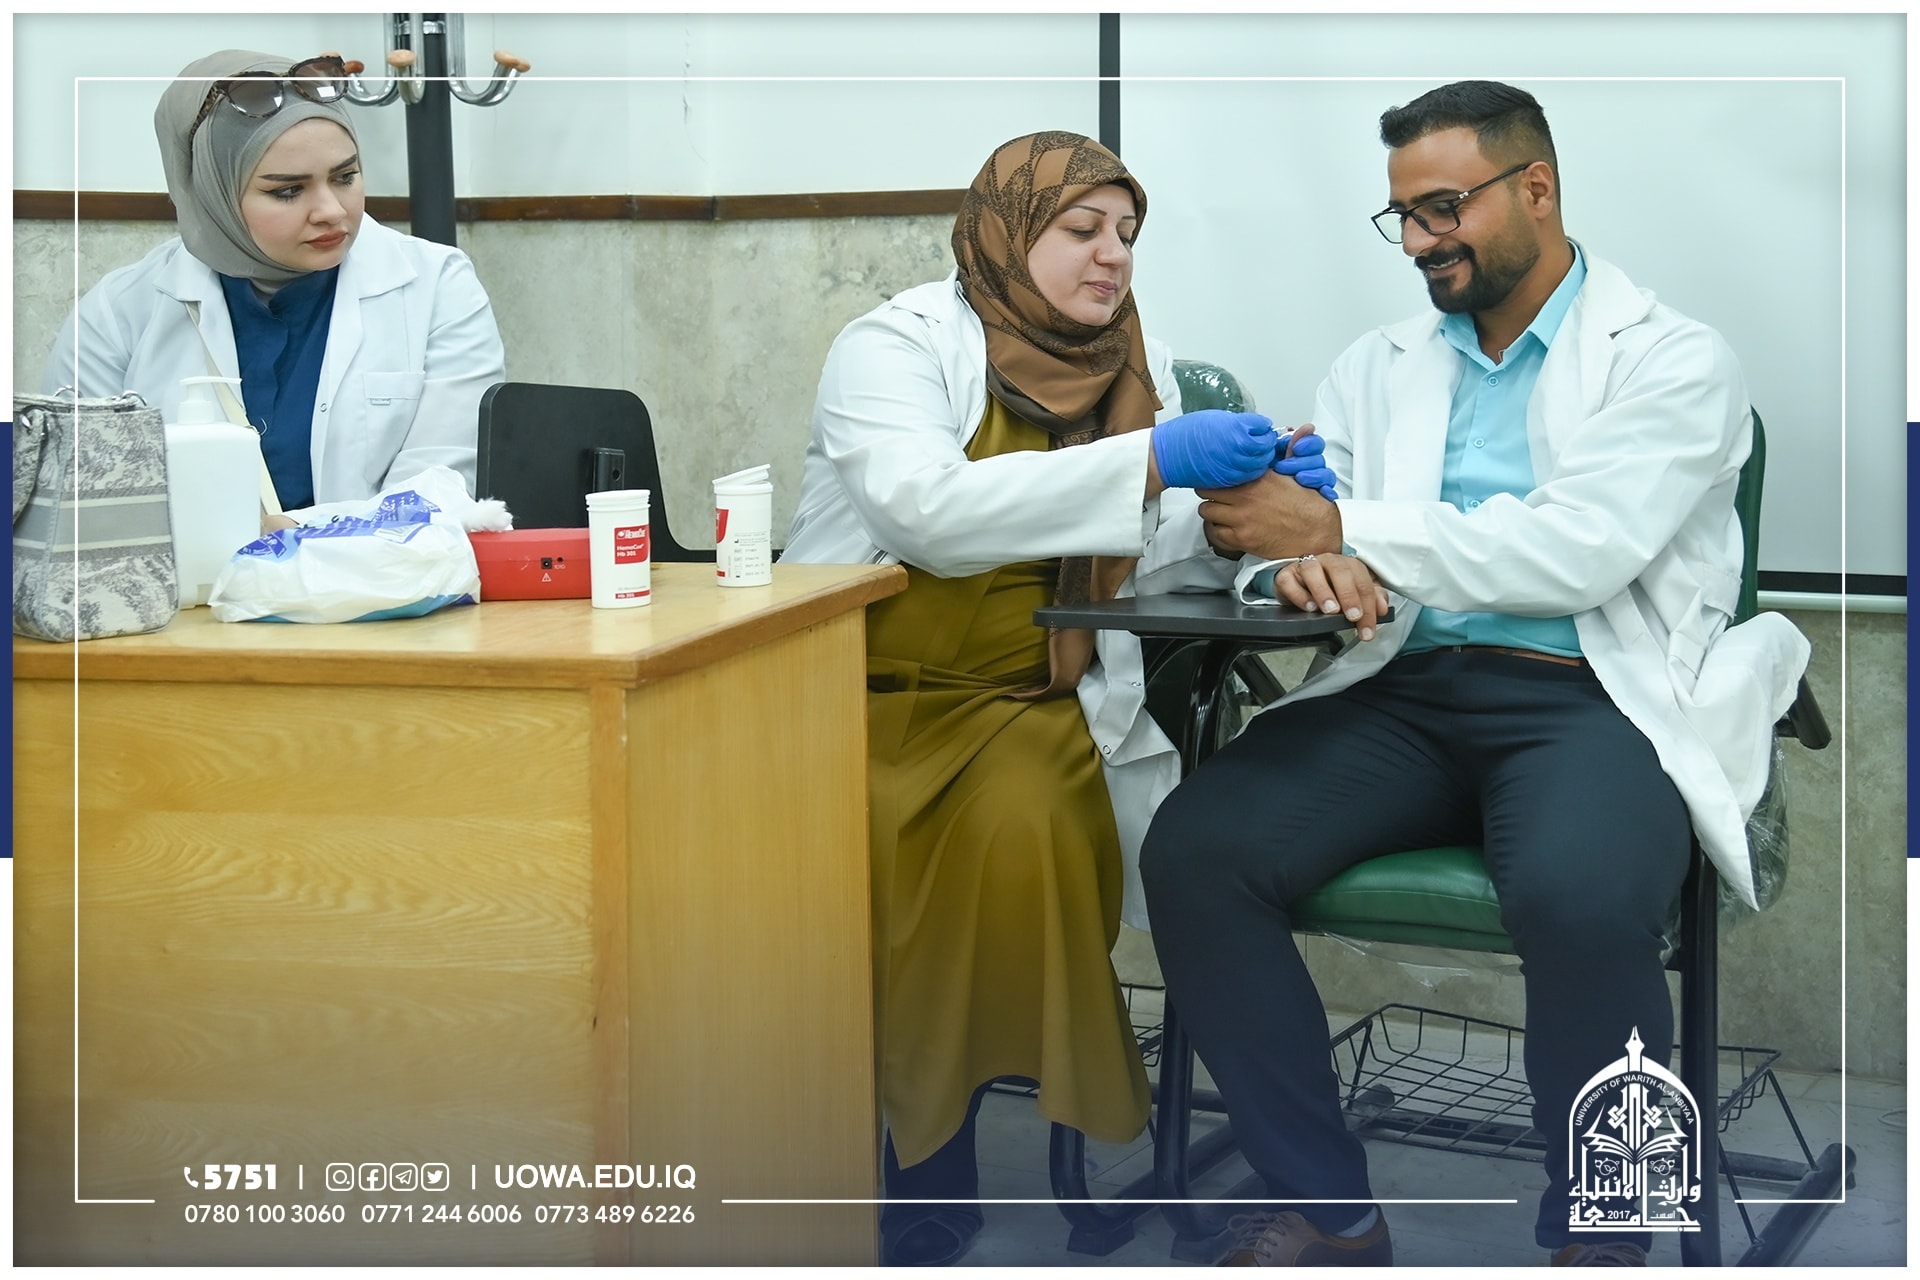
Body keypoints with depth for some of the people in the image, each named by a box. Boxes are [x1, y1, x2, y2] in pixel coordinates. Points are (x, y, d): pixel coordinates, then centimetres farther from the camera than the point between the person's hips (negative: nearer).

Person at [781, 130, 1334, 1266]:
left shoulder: (1140, 366, 10)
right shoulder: (901, 345, -5)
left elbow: (1146, 554, 4)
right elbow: (926, 507, -25)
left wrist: (1248, 510, -16)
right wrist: (1148, 462, -29)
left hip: (1028, 703, 2)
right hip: (861, 691, -2)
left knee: (1022, 830, -29)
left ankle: (933, 1163, -14)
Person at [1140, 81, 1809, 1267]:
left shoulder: (1674, 359, 4)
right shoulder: (1381, 364, 20)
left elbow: (1579, 550, -12)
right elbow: (1271, 522, 13)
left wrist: (1340, 530, -17)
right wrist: (1301, 559, -14)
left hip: (1590, 700, -4)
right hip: (1402, 695, 5)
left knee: (1578, 899, -37)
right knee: (1193, 849, -23)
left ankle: (1596, 1232, -10)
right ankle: (1326, 1209, -8)